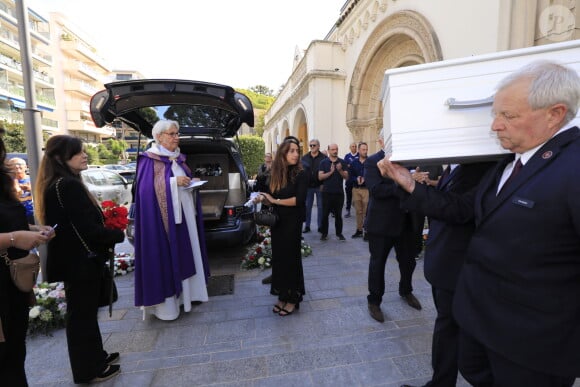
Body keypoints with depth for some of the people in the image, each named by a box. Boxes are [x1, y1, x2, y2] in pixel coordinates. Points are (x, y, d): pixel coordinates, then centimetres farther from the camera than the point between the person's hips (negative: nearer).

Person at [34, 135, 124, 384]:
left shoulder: (55, 185, 8)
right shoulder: (70, 186, -23)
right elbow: (89, 229, -26)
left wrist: (108, 230, 5)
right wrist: (118, 235, -10)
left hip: (73, 259, 10)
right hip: (81, 261, -10)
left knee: (82, 312, 21)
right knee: (82, 314, 7)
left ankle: (94, 357, 39)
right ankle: (89, 370, 26)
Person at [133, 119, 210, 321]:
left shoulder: (179, 158, 15)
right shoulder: (149, 160, -7)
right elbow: (147, 188, -16)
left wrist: (191, 183, 0)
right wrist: (174, 182, -22)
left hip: (184, 215, 8)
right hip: (163, 217, -8)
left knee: (185, 254, 14)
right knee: (164, 258, -2)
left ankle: (184, 293, 28)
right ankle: (165, 303, 10)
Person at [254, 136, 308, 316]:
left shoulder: (301, 174, -10)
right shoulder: (277, 174, 5)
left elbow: (300, 200, -22)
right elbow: (273, 199, 9)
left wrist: (276, 201, -17)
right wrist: (263, 199, -11)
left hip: (292, 224, -5)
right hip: (277, 222, 5)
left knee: (290, 258, 5)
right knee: (279, 258, 12)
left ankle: (293, 298, 22)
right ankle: (283, 295, 28)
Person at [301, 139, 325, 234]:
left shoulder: (324, 158, -4)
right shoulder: (304, 158, 5)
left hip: (320, 186, -2)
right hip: (308, 186, 2)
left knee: (320, 207, 7)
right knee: (307, 206, 8)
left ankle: (320, 226, 17)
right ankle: (307, 226, 18)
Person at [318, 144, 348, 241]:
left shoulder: (342, 162, 5)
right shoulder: (323, 162, 1)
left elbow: (346, 177, 0)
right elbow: (320, 177, -6)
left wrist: (340, 170, -17)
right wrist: (331, 172, -18)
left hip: (339, 192, 1)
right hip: (327, 192, -1)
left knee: (338, 214, 8)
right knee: (325, 214, 3)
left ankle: (339, 233, 19)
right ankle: (324, 233, 14)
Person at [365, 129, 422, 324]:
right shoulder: (372, 161, -10)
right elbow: (376, 189, -23)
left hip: (404, 221, 6)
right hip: (381, 222, -5)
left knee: (408, 260, 20)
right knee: (378, 262, 9)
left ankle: (406, 290, 47)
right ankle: (374, 301, 28)